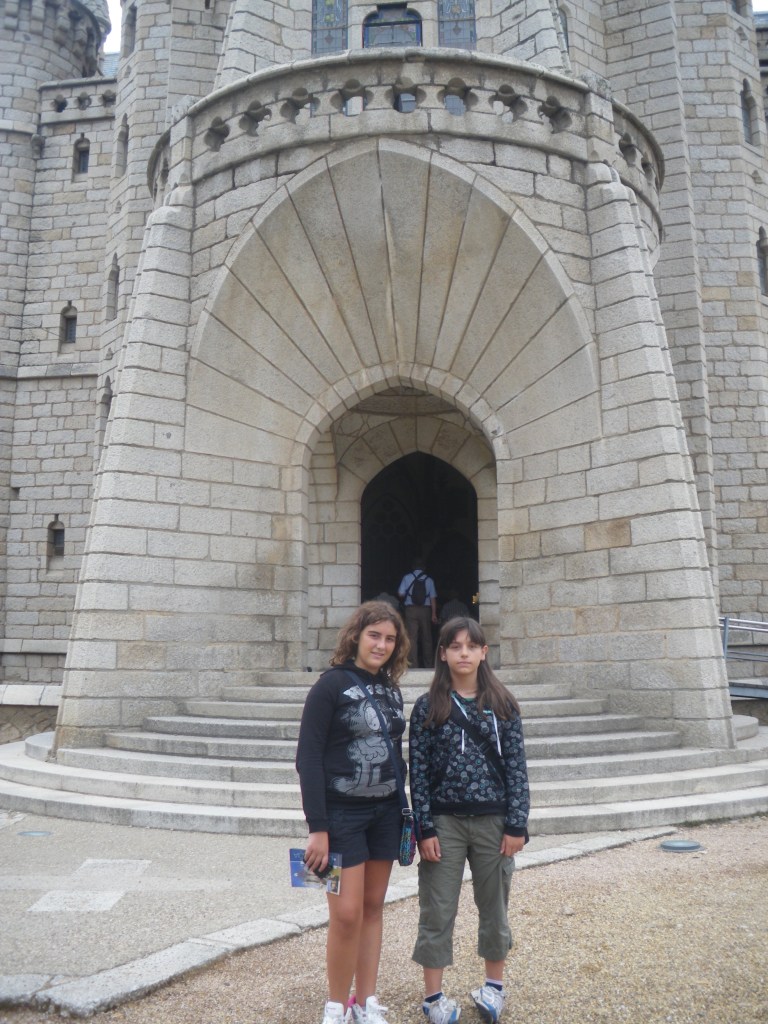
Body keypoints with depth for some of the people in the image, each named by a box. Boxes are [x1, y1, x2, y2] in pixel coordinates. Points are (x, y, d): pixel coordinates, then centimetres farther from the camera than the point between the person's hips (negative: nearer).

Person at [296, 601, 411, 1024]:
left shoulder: (390, 689, 7)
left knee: (373, 907, 12)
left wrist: (403, 811, 11)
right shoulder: (332, 684, -12)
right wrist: (317, 827, -17)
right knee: (346, 913, -4)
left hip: (384, 813, 6)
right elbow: (308, 758, -14)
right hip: (342, 814, -6)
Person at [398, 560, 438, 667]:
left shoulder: (407, 577, 1)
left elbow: (400, 594, -1)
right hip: (425, 610, 1)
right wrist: (434, 614, 1)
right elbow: (433, 598, 0)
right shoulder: (429, 579, 4)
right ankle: (428, 665, 14)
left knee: (412, 637, -2)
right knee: (426, 638, 9)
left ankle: (413, 664, -7)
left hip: (411, 609, -1)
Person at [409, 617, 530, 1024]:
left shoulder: (502, 705, 1)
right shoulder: (427, 707, -2)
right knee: (437, 911, 7)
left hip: (493, 821, 1)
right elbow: (418, 772, -4)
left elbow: (516, 766, 0)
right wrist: (424, 828, -9)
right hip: (444, 822, -1)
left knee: (494, 906, 15)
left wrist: (517, 824, -5)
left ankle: (493, 985, 35)